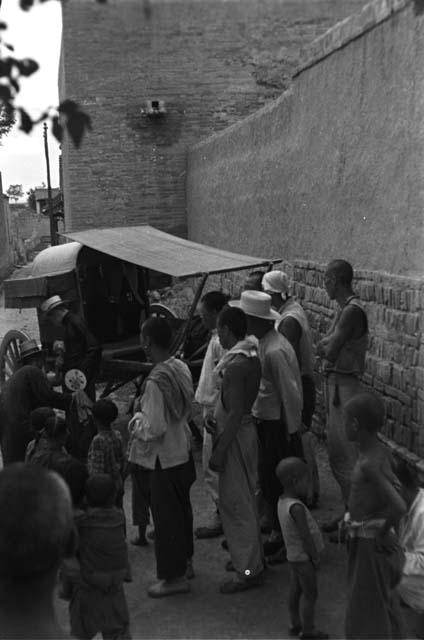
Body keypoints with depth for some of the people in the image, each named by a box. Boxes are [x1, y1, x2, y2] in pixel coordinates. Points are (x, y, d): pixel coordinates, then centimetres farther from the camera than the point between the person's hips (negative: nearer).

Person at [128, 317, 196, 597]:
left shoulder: (156, 381, -27)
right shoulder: (182, 368, -2)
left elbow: (154, 429, -26)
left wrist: (138, 420, -7)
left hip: (165, 458, -8)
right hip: (183, 450, 8)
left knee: (166, 515, 6)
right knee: (182, 508, 22)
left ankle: (174, 576, 20)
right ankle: (185, 561, 39)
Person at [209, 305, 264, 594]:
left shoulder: (235, 366, -25)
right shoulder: (252, 356, 4)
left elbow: (235, 413, -25)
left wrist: (219, 452, -19)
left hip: (236, 436, -10)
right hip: (247, 429, 10)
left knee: (236, 504, 2)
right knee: (246, 499, 21)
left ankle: (249, 570, 13)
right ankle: (253, 556, 35)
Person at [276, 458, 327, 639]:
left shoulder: (282, 501, -1)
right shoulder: (296, 507, -30)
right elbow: (306, 537, -25)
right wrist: (315, 558, -13)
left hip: (294, 555, 9)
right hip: (303, 558, -9)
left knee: (295, 590, 19)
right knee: (310, 594, 5)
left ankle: (295, 624, 32)